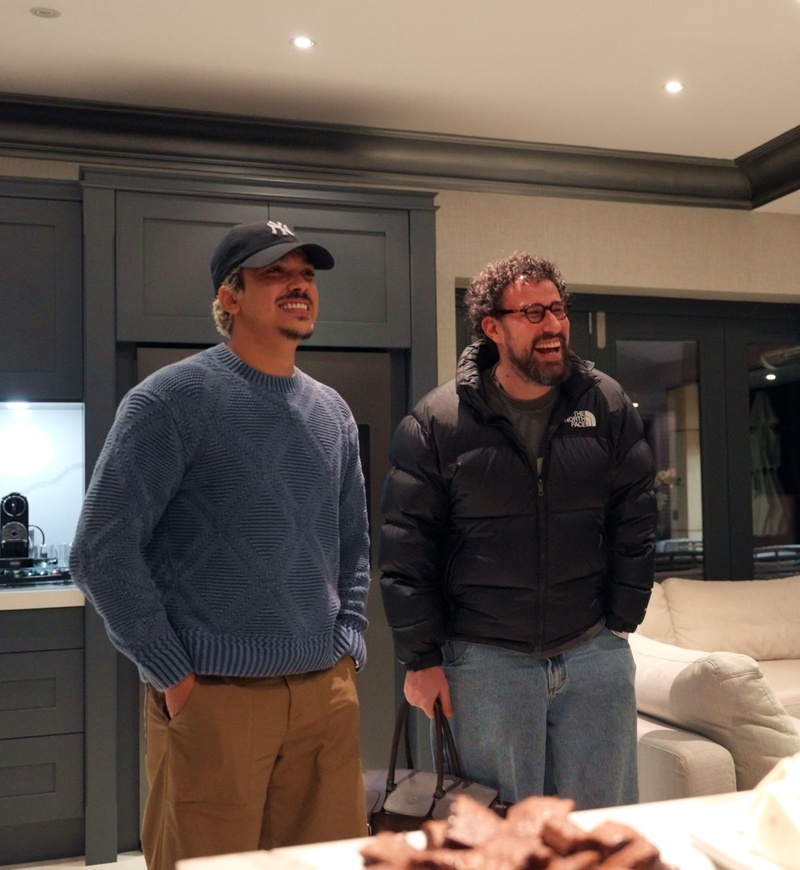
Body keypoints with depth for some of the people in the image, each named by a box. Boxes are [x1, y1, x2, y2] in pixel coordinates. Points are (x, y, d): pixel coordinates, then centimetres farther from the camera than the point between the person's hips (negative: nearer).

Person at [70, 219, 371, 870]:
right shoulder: (171, 400, -8)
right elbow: (102, 549, -11)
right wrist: (171, 675, -11)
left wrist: (348, 646, 7)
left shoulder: (332, 412, 11)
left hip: (327, 694, 6)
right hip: (213, 697, -5)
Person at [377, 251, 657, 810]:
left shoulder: (608, 406, 2)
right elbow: (405, 550, -4)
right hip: (485, 663, -2)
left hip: (595, 656, 2)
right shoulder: (436, 423, -6)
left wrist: (620, 623, 4)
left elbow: (635, 523, 6)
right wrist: (421, 660, -5)